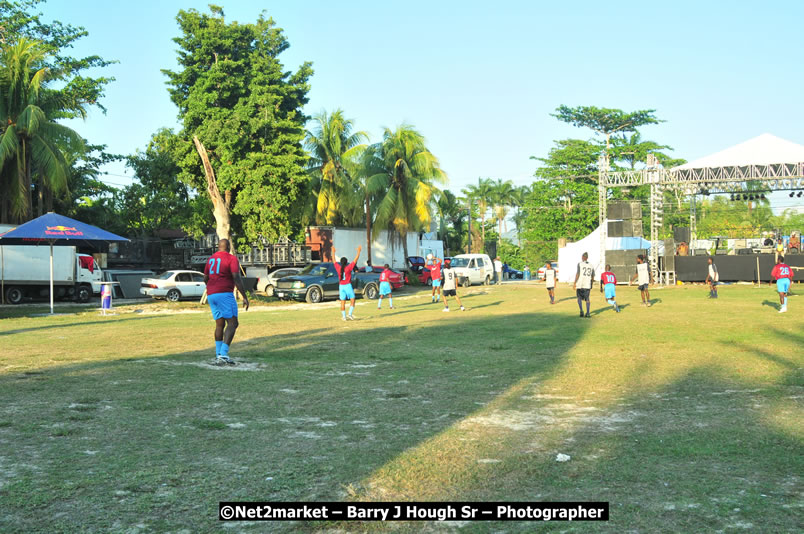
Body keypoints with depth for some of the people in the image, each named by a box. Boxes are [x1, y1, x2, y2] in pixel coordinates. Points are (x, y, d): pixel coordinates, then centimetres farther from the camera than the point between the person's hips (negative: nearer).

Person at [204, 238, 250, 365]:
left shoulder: (211, 259, 16)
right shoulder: (231, 258, -4)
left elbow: (205, 279, 23)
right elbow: (237, 278, -15)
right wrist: (245, 297, -14)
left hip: (211, 295, 7)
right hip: (225, 294, -7)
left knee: (220, 324, 16)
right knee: (233, 323, -8)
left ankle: (218, 355, 14)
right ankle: (223, 355, -20)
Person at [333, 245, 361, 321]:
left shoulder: (338, 268, 0)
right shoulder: (348, 267, -9)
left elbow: (334, 261, 15)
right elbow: (355, 260, -5)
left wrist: (333, 252, 26)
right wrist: (358, 251, 3)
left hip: (341, 286, 4)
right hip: (348, 285, -4)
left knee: (342, 302, 5)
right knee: (352, 300, 3)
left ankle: (344, 316, 5)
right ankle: (350, 314, -10)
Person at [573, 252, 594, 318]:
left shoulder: (580, 264, -4)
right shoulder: (591, 265, 9)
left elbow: (577, 274, -11)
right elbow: (593, 277, 11)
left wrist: (574, 283, -7)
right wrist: (591, 286, 22)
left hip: (580, 284, -3)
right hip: (588, 285, 3)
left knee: (579, 298, 10)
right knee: (587, 299, 10)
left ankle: (581, 311, -8)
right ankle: (587, 313, 0)